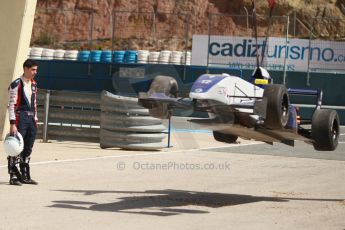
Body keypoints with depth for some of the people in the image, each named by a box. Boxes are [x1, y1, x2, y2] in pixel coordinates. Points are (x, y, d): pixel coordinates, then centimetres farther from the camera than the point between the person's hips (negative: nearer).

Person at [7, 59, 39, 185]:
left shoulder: (33, 84, 14)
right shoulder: (16, 84, -11)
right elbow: (11, 105, -14)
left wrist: (35, 120, 16)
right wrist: (12, 124, -18)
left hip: (31, 119, 8)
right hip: (20, 118, -8)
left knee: (28, 149, 11)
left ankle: (25, 176, 19)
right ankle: (13, 176, -3)